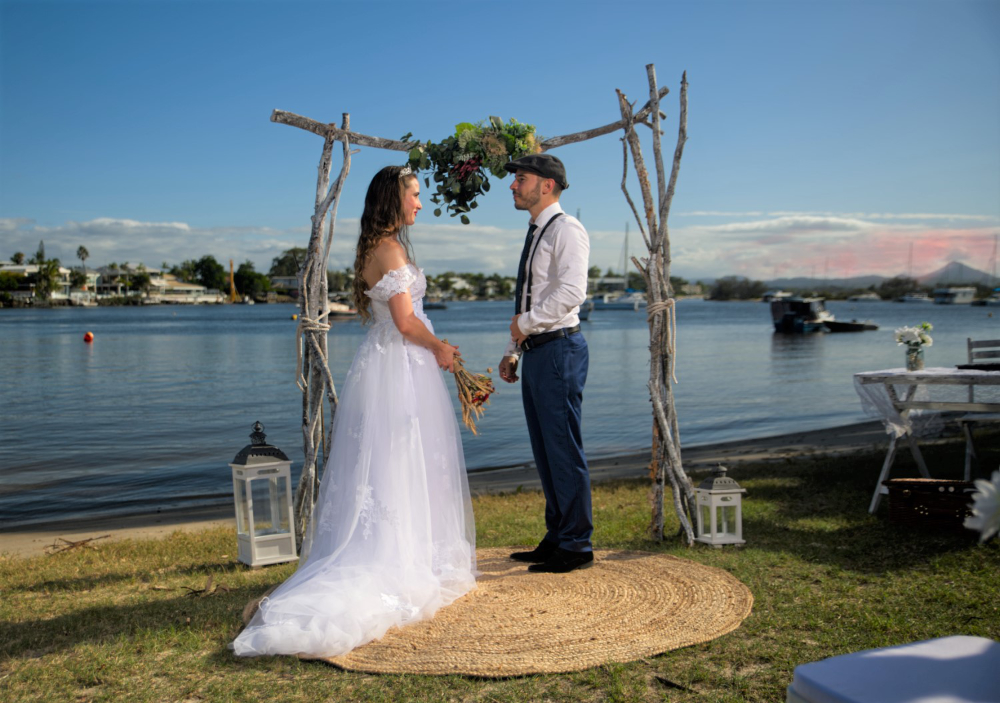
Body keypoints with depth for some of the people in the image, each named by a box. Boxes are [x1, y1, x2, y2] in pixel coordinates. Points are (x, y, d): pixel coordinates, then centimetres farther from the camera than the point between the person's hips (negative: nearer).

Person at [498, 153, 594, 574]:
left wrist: (526, 323, -12)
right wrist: (513, 351, 16)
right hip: (535, 352, 9)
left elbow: (571, 292, -21)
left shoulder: (566, 229, -8)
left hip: (559, 348, -9)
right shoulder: (535, 234, 20)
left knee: (564, 449, -5)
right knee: (545, 451, 12)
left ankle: (576, 546, 5)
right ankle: (556, 539, 22)